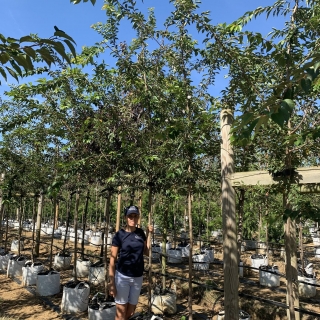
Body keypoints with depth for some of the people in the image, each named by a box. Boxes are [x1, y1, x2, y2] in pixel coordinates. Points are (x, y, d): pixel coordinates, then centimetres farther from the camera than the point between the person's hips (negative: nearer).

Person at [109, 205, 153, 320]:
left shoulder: (140, 233, 3)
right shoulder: (119, 235, -10)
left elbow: (147, 252, 8)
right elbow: (112, 260, -9)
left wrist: (149, 234, 3)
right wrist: (111, 283, -12)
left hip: (137, 278, 4)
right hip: (122, 277, -4)